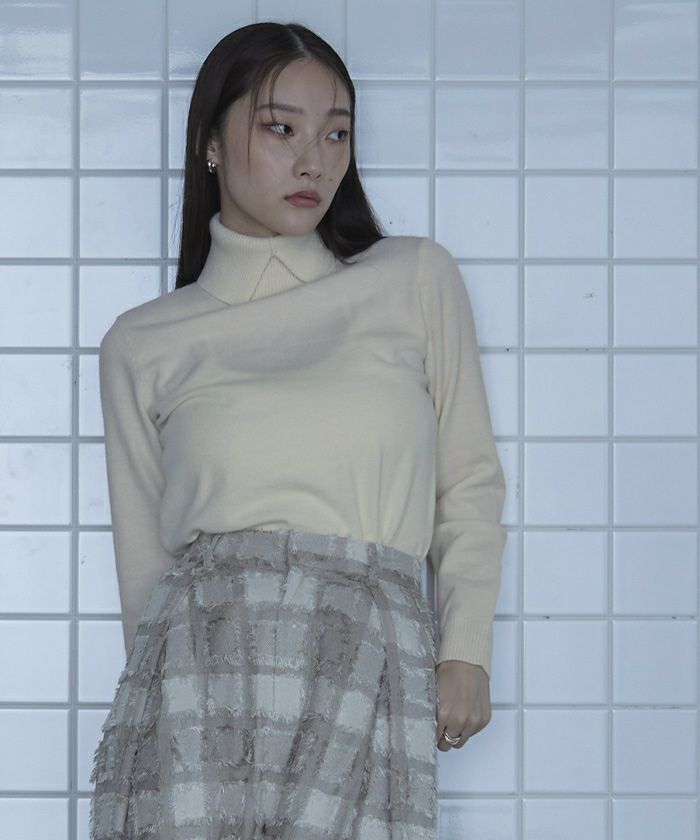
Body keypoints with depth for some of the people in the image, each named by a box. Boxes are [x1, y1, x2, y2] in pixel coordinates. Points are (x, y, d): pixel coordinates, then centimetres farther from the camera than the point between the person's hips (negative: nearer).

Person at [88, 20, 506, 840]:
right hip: (206, 658, 0)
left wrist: (467, 650, 4)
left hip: (372, 669, 0)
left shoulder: (416, 280, 14)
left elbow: (470, 483, 15)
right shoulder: (141, 345, 14)